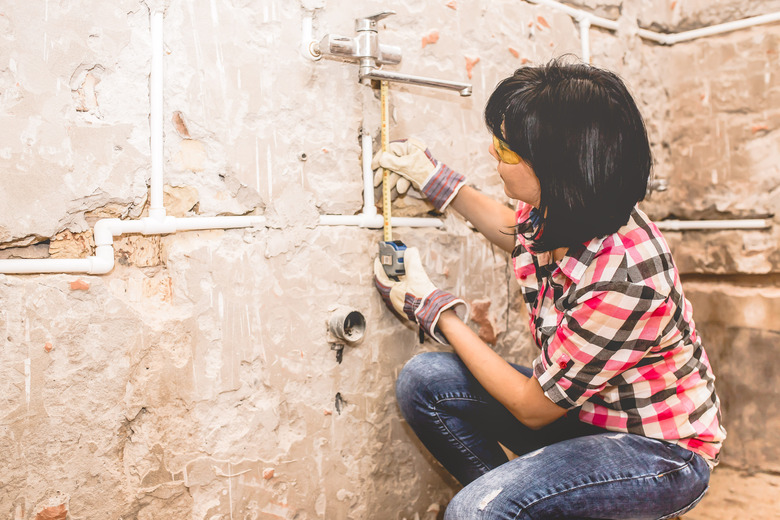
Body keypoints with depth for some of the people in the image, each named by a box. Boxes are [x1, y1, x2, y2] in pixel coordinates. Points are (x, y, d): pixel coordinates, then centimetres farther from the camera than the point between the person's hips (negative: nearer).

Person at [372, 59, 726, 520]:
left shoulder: (623, 278, -34)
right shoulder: (560, 214, -12)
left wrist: (436, 309, -14)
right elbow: (518, 232, 18)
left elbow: (533, 409, -20)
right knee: (424, 380, -6)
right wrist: (435, 178, 14)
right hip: (580, 406, 8)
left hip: (662, 453, -7)